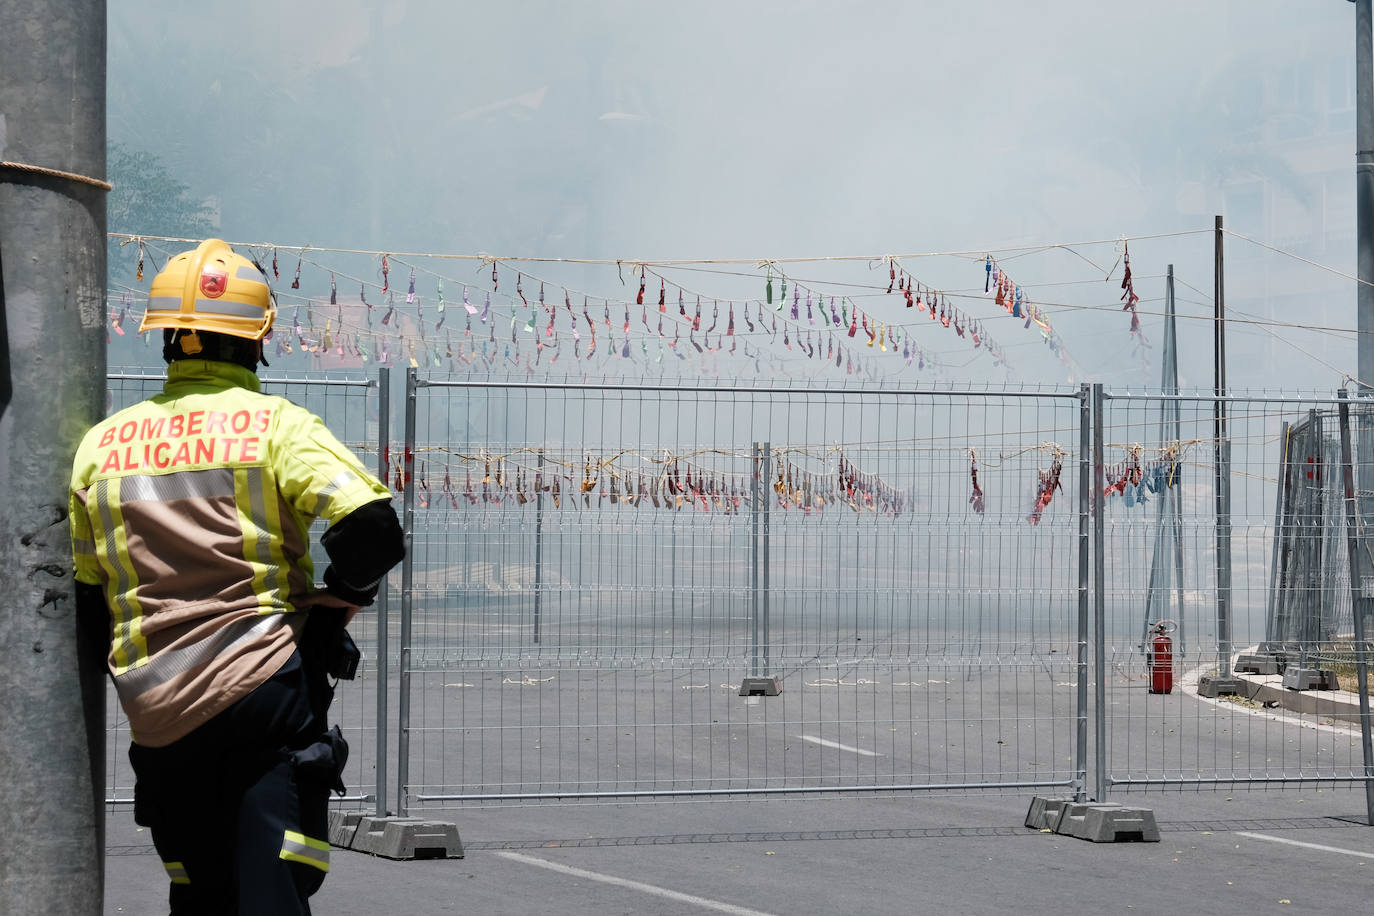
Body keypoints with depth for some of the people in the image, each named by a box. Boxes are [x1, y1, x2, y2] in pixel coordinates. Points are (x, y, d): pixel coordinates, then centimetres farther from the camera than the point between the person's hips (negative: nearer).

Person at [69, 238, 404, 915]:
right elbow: (371, 527, -15)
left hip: (155, 709, 4)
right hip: (268, 689, -4)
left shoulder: (101, 445, 9)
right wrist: (328, 618, 0)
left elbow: (82, 598, 12)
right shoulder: (277, 426, -3)